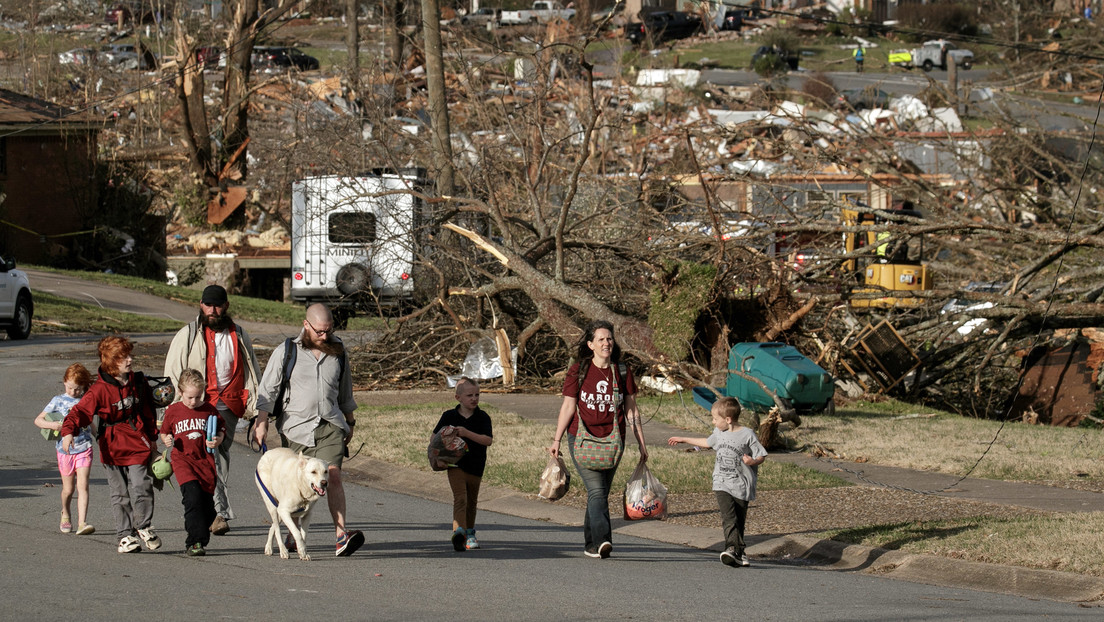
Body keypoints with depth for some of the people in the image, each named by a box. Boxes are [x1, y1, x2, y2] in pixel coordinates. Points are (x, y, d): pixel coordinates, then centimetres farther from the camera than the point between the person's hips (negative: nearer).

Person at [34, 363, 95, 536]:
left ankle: (82, 523, -18)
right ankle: (65, 514, 39)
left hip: (84, 448, 0)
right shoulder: (58, 401, 0)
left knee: (82, 485, -13)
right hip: (65, 449, 0)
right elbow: (38, 420, -1)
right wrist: (52, 425, -19)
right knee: (68, 489, 10)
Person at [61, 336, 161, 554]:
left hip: (137, 444, 2)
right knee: (119, 493, 3)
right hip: (112, 447, -2)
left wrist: (152, 438, 24)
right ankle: (126, 535, 11)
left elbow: (148, 412, 21)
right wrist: (68, 431, -34)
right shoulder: (100, 389, -8)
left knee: (140, 485, -10)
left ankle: (143, 527, 9)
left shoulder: (138, 383, 7)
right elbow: (81, 411, -17)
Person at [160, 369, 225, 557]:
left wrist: (217, 440, -5)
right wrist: (166, 440, -5)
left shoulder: (209, 410, 6)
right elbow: (164, 432, 17)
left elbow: (221, 429, 16)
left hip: (205, 459, 2)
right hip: (183, 459, -2)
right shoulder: (173, 411, 5)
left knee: (206, 502, 0)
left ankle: (197, 541, 20)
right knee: (192, 495, -22)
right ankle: (196, 541, -23)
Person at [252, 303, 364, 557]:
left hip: (330, 425, 1)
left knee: (333, 475, -15)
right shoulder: (286, 352, 0)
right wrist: (261, 422, -7)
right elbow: (267, 390, 1)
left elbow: (345, 390, 23)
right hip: (296, 426, -1)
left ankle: (341, 535, -25)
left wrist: (350, 421, 27)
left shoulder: (338, 351, 10)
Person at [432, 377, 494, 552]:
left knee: (471, 501, 16)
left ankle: (470, 533, 33)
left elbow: (488, 440, -16)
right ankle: (458, 532, -32)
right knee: (460, 498, -19)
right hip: (455, 465, -2)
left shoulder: (483, 417, -3)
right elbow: (435, 436, 12)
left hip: (476, 467, 2)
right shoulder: (449, 416, -1)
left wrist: (467, 433, -26)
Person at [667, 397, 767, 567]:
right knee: (729, 516, -17)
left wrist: (753, 461, -26)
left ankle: (737, 552, 11)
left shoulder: (747, 435, -6)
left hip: (742, 485, -3)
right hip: (722, 484, 3)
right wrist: (683, 440, 42)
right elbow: (707, 442, 34)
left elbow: (761, 456, -3)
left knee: (739, 520, 1)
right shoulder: (719, 433, 12)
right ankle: (733, 547, -31)